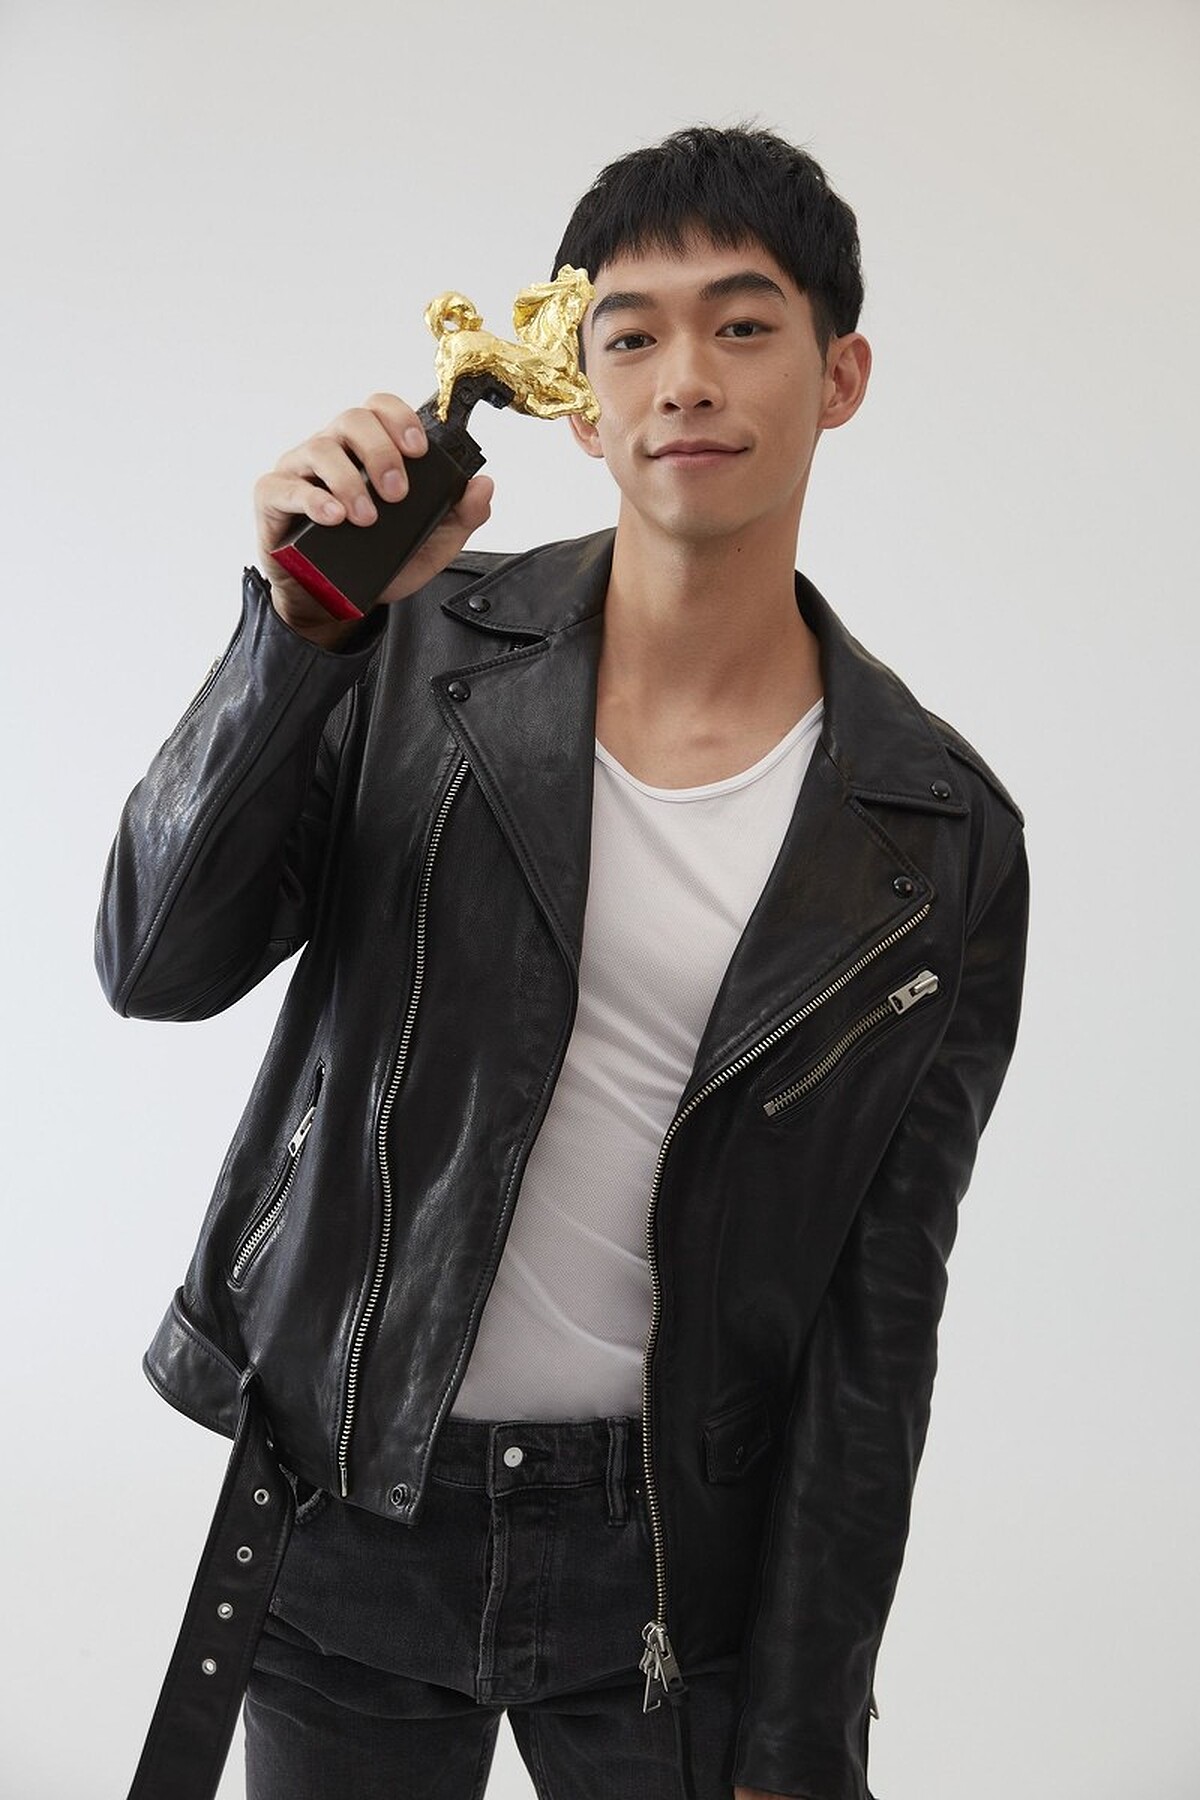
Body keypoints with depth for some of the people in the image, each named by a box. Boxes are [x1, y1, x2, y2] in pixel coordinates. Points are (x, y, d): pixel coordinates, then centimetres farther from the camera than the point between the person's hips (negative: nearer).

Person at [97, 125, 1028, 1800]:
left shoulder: (941, 838, -7)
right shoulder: (422, 651, -6)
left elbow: (880, 1311, -6)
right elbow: (157, 962, -12)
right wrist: (306, 619, -25)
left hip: (677, 1541, 0)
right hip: (346, 1513, 1)